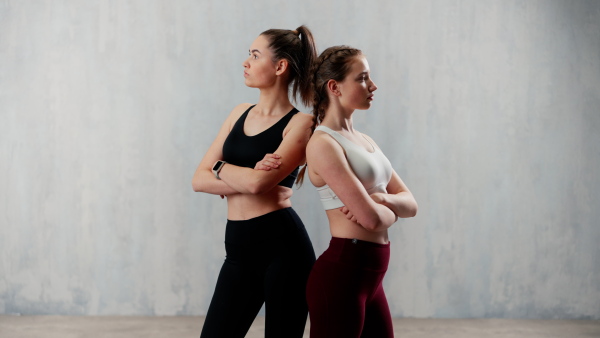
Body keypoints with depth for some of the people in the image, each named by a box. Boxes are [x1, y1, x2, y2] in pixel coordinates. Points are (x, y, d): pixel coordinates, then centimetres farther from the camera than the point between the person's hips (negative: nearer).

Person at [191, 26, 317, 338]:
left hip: (282, 247, -6)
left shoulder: (300, 124, -6)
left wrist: (221, 167, -1)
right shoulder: (241, 113, 12)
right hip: (239, 250, 6)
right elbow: (199, 180, 5)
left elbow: (257, 183, -20)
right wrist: (248, 178, -11)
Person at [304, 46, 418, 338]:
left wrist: (380, 199, -10)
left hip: (370, 275, 9)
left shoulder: (363, 141, 15)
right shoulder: (323, 144, -13)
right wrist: (391, 210, 3)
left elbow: (410, 204, 11)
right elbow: (372, 217, -20)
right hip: (340, 273, -9)